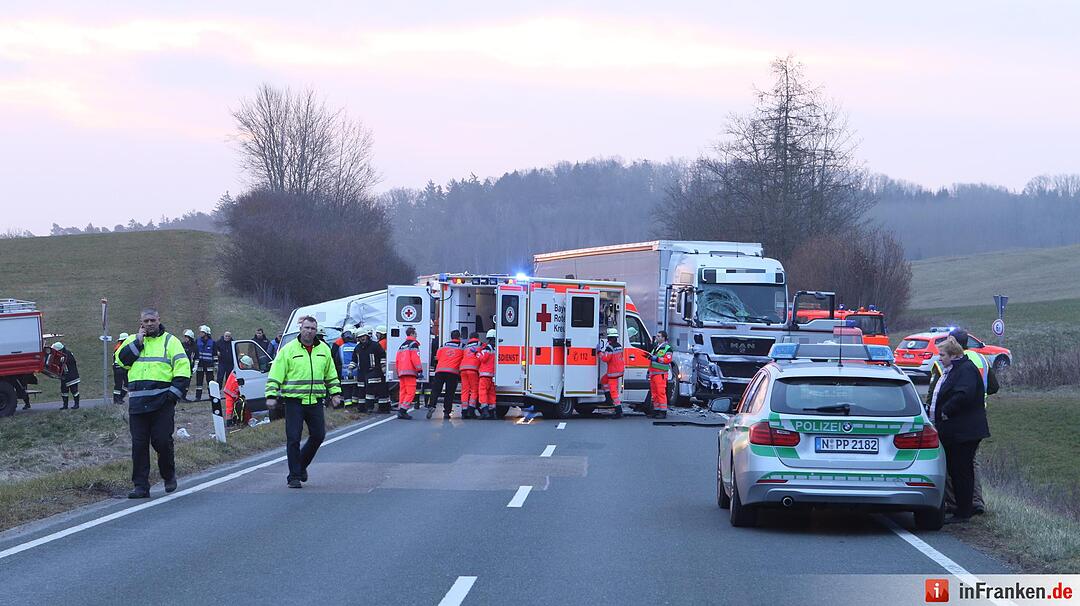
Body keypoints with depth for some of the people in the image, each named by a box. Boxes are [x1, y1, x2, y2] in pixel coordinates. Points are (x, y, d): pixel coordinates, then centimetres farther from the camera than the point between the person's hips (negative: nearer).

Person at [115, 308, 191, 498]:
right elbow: (120, 360, 0)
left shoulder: (170, 341, 6)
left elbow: (183, 368, 0)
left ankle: (169, 476, 18)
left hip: (162, 402, -3)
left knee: (162, 441, -6)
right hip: (137, 402, 3)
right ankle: (141, 486, 4)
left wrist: (174, 392, -10)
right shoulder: (133, 340, 16)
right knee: (139, 444, 1)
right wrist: (138, 342, -6)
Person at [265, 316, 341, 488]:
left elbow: (331, 375, 21)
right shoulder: (288, 350, -3)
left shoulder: (323, 350, 10)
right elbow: (275, 375, -3)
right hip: (294, 401, -4)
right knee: (293, 438, -5)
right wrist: (271, 396, -12)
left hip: (315, 401, 4)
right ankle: (294, 476, 2)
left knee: (318, 435, 5)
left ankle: (301, 465, 28)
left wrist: (335, 393, 14)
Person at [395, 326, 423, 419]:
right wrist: (420, 370, -11)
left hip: (401, 372, 8)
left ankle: (400, 411, 6)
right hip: (410, 372, -8)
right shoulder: (413, 344, -4)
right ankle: (403, 410, -19)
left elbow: (397, 360, 22)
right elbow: (415, 358, -13)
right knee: (411, 392, -9)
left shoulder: (402, 346, 21)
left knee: (402, 391, 10)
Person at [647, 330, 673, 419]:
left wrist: (655, 358, -23)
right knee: (654, 393, 8)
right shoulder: (655, 348, 22)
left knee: (661, 392, -11)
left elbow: (667, 360, -20)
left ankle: (663, 411, -11)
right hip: (653, 374, 9)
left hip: (660, 374, -9)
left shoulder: (667, 348, -5)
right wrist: (649, 372, 26)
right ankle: (656, 411, 13)